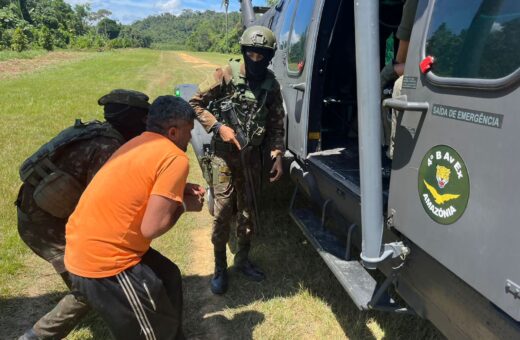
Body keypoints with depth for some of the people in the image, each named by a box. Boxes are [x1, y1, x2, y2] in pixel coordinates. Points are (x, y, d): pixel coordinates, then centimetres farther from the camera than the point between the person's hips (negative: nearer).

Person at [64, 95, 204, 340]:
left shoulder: (139, 144, 11)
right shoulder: (175, 158, -17)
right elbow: (152, 227, -22)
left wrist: (178, 191, 10)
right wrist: (184, 205, -5)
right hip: (103, 261, -9)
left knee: (168, 278, 24)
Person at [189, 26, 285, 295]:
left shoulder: (271, 85, 1)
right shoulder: (226, 75, -10)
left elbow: (276, 124, 7)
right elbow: (195, 103, -7)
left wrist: (277, 156, -2)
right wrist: (218, 127, -18)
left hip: (251, 154, 4)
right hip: (224, 152, -3)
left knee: (248, 210, 13)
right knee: (222, 210, -2)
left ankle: (243, 260, 31)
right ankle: (220, 267, 16)